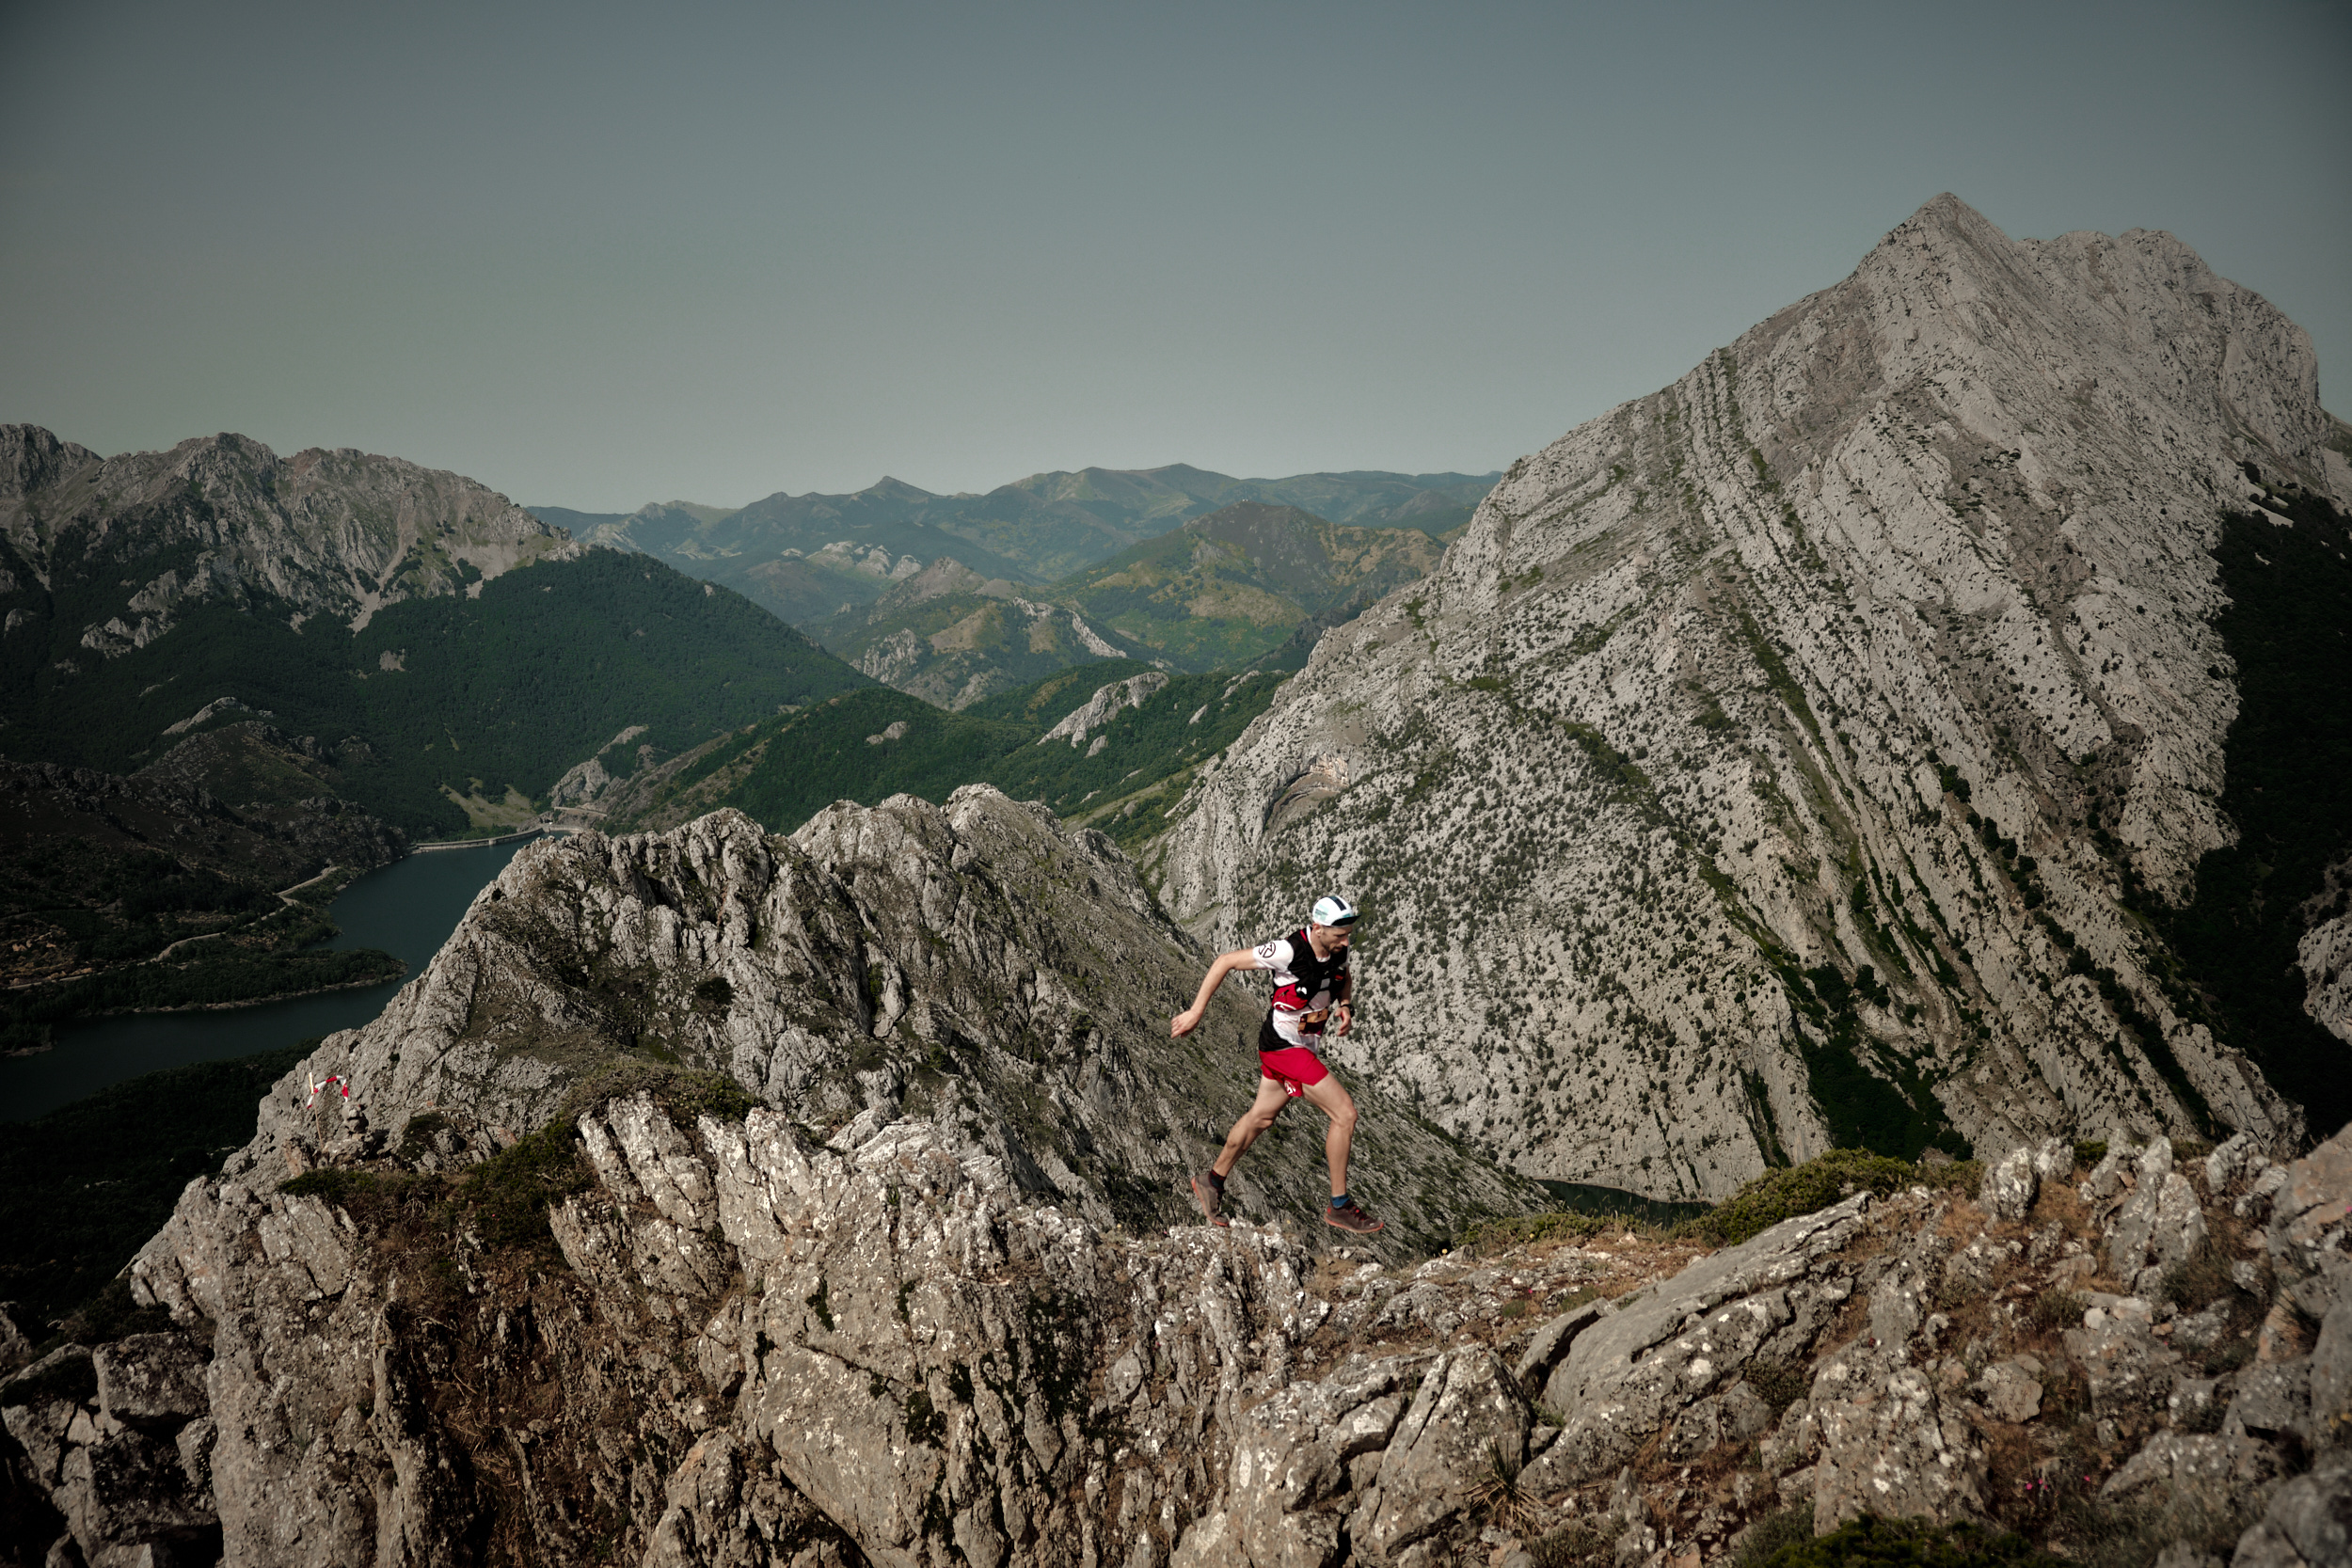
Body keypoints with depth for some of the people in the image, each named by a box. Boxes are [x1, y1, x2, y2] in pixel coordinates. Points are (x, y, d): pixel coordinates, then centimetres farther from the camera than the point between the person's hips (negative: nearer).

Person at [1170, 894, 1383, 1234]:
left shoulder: (1337, 948, -5)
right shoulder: (1289, 951, -27)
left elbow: (1345, 978, 19)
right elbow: (1225, 961, -20)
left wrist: (1344, 1006, -3)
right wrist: (1196, 1011, -19)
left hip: (1303, 1045, 8)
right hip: (1283, 1046, -8)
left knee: (1261, 1117, 22)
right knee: (1345, 1114, -11)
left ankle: (1212, 1182, 40)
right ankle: (1340, 1206, 1)